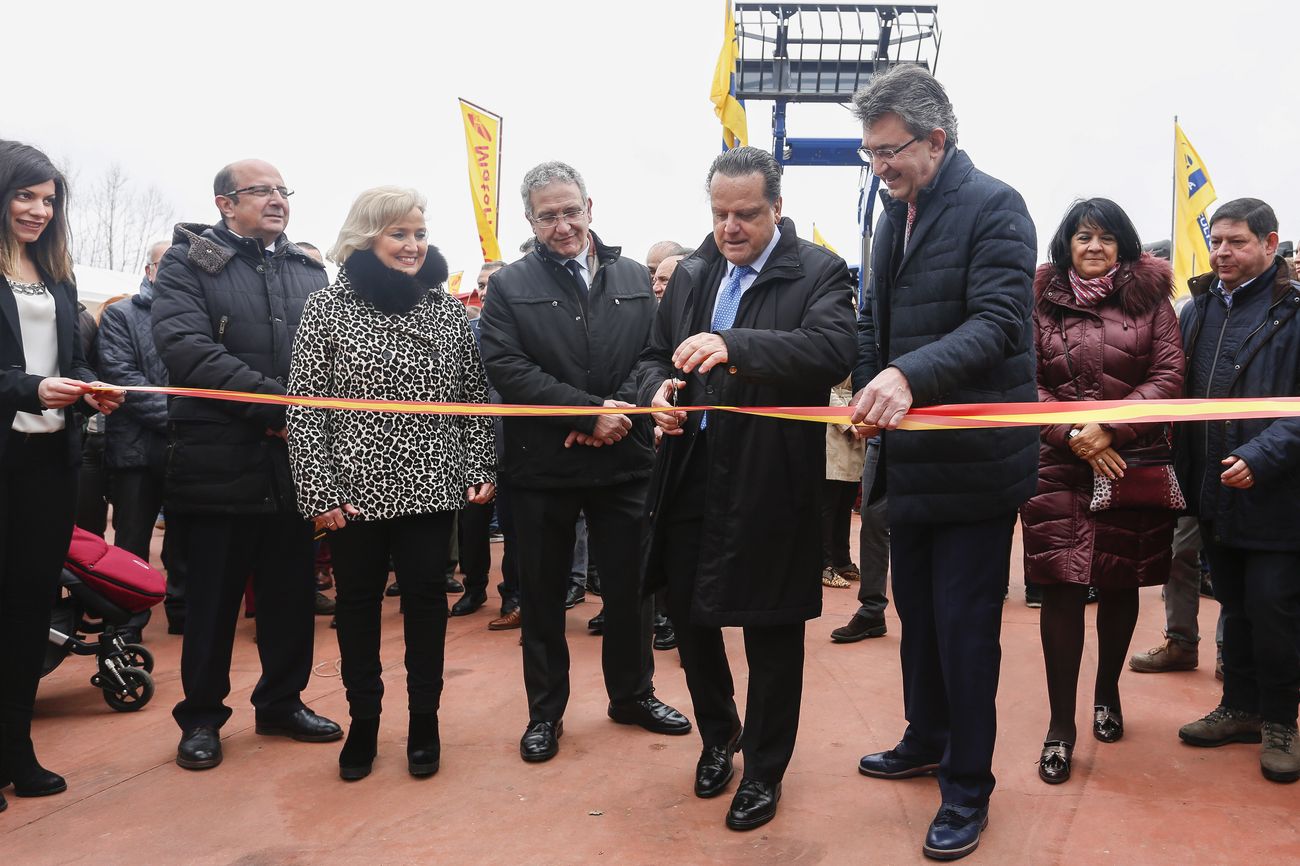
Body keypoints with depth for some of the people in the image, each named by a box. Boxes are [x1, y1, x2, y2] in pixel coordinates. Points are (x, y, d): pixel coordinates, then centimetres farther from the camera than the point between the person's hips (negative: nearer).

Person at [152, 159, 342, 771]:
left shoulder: (309, 271, 14)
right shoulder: (187, 262, -1)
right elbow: (186, 346, -15)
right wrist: (278, 401, -20)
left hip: (293, 461, 4)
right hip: (218, 462, -4)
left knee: (292, 593, 12)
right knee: (211, 597, 8)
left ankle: (283, 701, 30)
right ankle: (201, 715, 25)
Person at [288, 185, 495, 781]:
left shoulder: (447, 309, 5)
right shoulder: (328, 309, -3)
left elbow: (474, 397, 8)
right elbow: (304, 407, -5)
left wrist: (480, 469, 1)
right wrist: (318, 491, -10)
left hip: (432, 485, 2)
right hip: (355, 487, -1)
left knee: (426, 595, 8)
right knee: (357, 600, 10)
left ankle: (424, 718, 25)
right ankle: (363, 719, 28)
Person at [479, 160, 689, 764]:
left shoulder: (635, 278, 8)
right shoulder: (510, 285, 0)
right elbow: (507, 369, -12)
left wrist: (618, 410, -16)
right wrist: (592, 412, -18)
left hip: (623, 460, 2)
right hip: (542, 465, -2)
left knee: (629, 586, 13)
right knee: (543, 595, 10)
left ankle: (632, 693, 33)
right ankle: (545, 710, 27)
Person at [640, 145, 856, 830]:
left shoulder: (819, 272, -6)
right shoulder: (691, 273, 12)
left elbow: (834, 351, -24)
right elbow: (654, 355, 18)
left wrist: (734, 347, -37)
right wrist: (657, 389, -7)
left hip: (771, 484, -5)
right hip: (690, 477, 6)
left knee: (771, 631, 7)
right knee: (687, 615, 15)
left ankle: (764, 769, 28)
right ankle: (718, 732, 42)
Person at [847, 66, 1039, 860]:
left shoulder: (993, 208, -12)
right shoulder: (897, 213, 11)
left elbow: (998, 322, -24)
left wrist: (909, 375, -38)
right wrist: (870, 394, 5)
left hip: (975, 461, -7)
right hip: (911, 457, 8)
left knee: (963, 625, 1)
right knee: (917, 610, 19)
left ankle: (969, 788, 19)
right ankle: (926, 742, 39)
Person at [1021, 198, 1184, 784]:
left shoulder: (1149, 297, 6)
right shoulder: (1041, 301, 4)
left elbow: (1168, 375, 0)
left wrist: (1109, 429, -12)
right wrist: (1075, 436, -11)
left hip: (1135, 466, 1)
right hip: (1058, 467, -1)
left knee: (1121, 584, 11)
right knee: (1061, 590, -4)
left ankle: (1107, 691, 35)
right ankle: (1061, 726, 5)